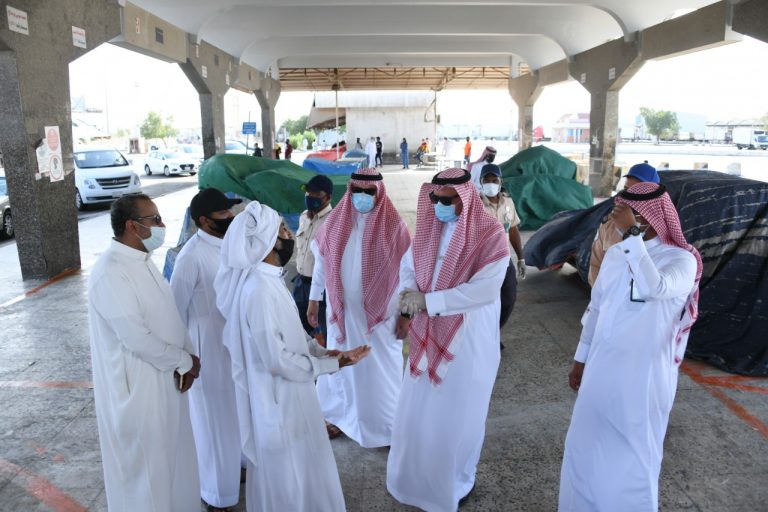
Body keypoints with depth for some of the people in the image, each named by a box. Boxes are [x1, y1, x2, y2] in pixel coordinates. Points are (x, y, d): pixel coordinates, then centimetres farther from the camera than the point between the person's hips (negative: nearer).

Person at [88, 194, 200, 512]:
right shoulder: (110, 273, -24)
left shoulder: (142, 260, 5)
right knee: (146, 460, 11)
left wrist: (187, 357, -4)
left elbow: (171, 314, 9)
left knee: (171, 453, 23)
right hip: (137, 384, -9)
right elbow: (136, 337, -25)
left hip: (166, 377, 9)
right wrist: (183, 362, -13)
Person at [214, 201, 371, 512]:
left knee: (295, 467, 27)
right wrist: (330, 365, -18)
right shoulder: (259, 289, -29)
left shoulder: (268, 279, 2)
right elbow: (276, 359, -27)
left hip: (286, 393, 9)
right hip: (277, 397, -9)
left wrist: (323, 351, -3)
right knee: (285, 470, 12)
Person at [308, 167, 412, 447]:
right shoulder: (335, 221, -2)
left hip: (380, 312, -3)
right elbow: (321, 261, 6)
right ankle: (338, 416, 37)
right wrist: (313, 299, 8)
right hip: (342, 310, 3)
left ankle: (387, 426, 27)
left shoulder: (393, 225, -11)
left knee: (380, 368, 9)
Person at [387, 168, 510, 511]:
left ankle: (456, 480, 37)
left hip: (468, 340, -5)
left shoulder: (490, 235, -17)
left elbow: (485, 290, -26)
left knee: (457, 414, 12)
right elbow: (408, 264, 10)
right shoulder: (429, 227, 2)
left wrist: (427, 300, -25)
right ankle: (417, 473, 43)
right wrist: (409, 292, -14)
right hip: (429, 335, 6)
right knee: (418, 409, 18)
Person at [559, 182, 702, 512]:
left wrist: (633, 234, -33)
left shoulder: (682, 259, -13)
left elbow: (654, 288, -36)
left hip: (643, 376, -5)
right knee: (585, 449, 17)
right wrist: (580, 358, 15)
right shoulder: (615, 254, 4)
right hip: (601, 370, 6)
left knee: (632, 457, 10)